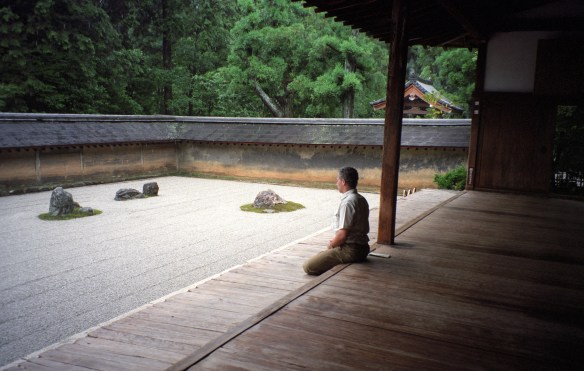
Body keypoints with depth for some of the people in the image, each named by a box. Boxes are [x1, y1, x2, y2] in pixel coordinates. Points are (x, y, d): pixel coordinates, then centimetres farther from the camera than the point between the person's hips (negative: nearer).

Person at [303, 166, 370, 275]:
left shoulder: (348, 202, -19)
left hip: (349, 250, -10)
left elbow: (343, 234, -22)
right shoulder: (361, 200, 12)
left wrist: (331, 245, -4)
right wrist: (334, 241, 12)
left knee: (308, 266, -14)